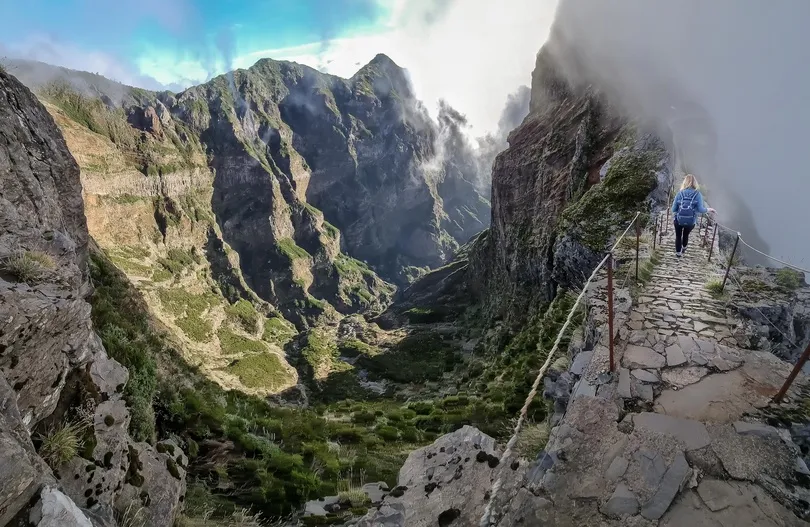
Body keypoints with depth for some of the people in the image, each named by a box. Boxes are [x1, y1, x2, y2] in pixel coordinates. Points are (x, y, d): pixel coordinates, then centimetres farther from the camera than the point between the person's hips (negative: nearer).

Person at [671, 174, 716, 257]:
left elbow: (673, 209, -9)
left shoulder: (680, 193, -10)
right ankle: (684, 248, 55)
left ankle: (678, 252, 38)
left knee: (678, 236, 25)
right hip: (691, 222, 1)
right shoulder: (698, 194, -11)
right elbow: (701, 210, -14)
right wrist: (709, 209, 6)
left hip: (679, 220, -1)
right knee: (686, 234, 31)